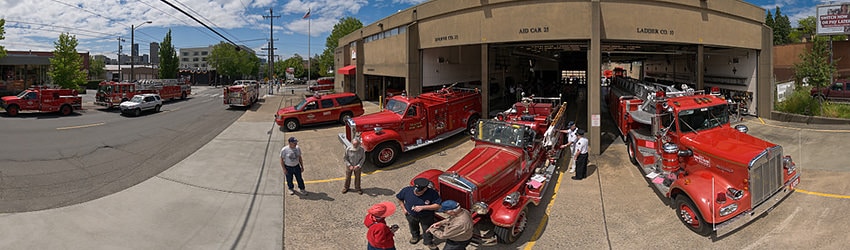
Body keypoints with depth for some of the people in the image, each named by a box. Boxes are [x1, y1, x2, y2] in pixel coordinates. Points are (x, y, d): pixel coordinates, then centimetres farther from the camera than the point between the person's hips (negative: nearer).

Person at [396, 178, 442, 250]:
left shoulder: (432, 193, -35)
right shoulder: (406, 190, -28)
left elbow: (437, 206, -32)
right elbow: (399, 198, -8)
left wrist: (422, 207, -38)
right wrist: (404, 208, -11)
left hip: (426, 217, -2)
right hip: (411, 215, 2)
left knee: (427, 230, 22)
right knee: (413, 228, 32)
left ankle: (429, 242, 53)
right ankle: (415, 236, 65)